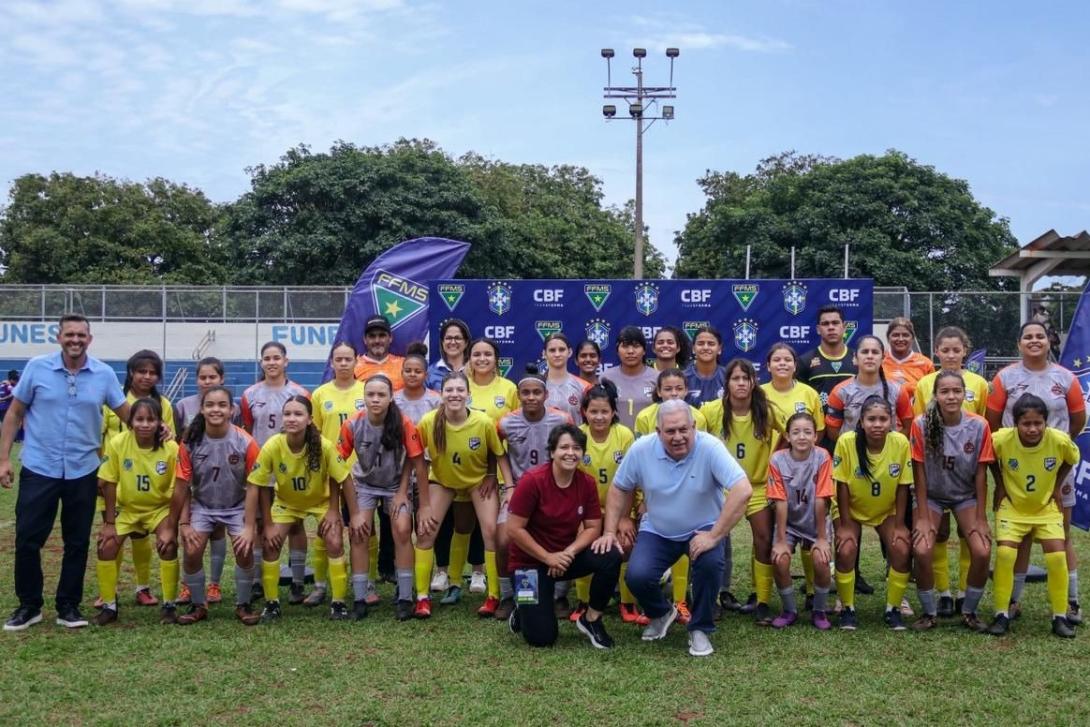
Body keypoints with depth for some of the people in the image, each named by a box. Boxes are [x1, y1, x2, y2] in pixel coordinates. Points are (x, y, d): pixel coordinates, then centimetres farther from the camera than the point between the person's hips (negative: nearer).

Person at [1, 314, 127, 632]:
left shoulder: (104, 374, -2)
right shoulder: (37, 367, -4)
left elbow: (126, 413, 7)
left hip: (83, 472, 1)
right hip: (38, 469, -1)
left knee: (77, 542, 8)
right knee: (27, 539, 3)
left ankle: (68, 606, 22)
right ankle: (28, 605, 20)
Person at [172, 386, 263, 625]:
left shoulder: (245, 442, -18)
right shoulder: (190, 442, -15)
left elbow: (252, 486, -13)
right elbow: (182, 486, -6)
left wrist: (249, 527, -15)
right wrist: (184, 524, -6)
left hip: (237, 507, -1)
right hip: (201, 507, 1)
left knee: (245, 550, -18)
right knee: (191, 552, -13)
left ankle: (243, 605, 5)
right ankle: (198, 605, 11)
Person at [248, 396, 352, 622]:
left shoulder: (324, 446, -33)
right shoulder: (271, 447, -30)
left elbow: (335, 480, -15)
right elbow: (262, 486, -17)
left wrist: (333, 510, -15)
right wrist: (267, 524, -15)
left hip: (321, 501, -1)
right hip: (285, 501, 1)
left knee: (335, 544, -15)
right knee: (271, 544, -10)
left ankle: (338, 602, 1)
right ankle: (271, 603, 9)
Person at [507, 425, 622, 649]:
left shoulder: (587, 483, -8)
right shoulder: (532, 480, -21)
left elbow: (593, 527, -2)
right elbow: (514, 529, -20)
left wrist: (569, 552, -19)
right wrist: (548, 558, -19)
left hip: (566, 556, 4)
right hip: (531, 561, -4)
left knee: (611, 558, -24)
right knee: (542, 637, -14)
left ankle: (591, 619, -1)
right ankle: (523, 612, 23)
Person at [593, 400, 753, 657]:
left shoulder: (710, 447, -24)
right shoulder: (641, 449, -14)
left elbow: (743, 491, -33)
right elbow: (619, 489, 2)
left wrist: (715, 535, -32)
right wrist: (609, 532, -5)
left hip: (702, 529, -2)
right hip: (657, 531, 2)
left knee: (710, 563, -32)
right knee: (637, 576, -20)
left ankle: (700, 629, -3)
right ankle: (660, 613, 18)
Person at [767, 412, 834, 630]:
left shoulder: (822, 457, -18)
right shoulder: (777, 459, -17)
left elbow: (821, 500, -18)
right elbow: (781, 502, -16)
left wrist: (821, 538, -15)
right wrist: (781, 540, -16)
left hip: (815, 522, 0)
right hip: (788, 522, 1)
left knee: (821, 560, -21)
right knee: (780, 560, -20)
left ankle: (819, 611, 6)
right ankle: (789, 610, 6)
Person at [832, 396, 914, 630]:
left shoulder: (901, 442, -21)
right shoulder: (846, 442, -26)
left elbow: (902, 486, -11)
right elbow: (842, 486, -18)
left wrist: (899, 525, -9)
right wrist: (845, 525, -16)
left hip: (887, 511, 2)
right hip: (852, 510, -1)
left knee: (901, 551, -16)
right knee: (846, 551, -20)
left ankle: (893, 608, 6)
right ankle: (847, 608, 2)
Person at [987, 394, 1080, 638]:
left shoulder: (1060, 440, -22)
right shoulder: (1001, 440, -25)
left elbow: (1072, 459, 2)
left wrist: (1056, 486, 1)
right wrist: (1000, 485, -4)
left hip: (1046, 507, 1)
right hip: (1012, 506, -1)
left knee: (1057, 556, -10)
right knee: (1005, 553, -15)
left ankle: (1060, 616, 7)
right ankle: (1002, 614, -2)